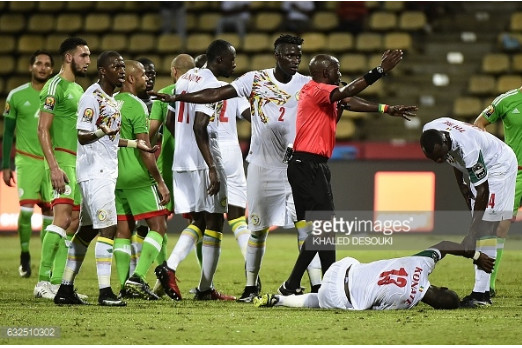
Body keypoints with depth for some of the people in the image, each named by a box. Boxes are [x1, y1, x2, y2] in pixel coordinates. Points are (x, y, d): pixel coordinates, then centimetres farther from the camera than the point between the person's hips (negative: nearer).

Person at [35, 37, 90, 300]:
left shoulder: (78, 89, 20)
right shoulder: (55, 86, -8)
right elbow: (43, 130, -13)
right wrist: (54, 166, -21)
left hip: (80, 163, 9)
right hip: (63, 161, -9)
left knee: (73, 225, 5)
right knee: (62, 218, -18)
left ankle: (57, 282, 6)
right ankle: (43, 282, -18)